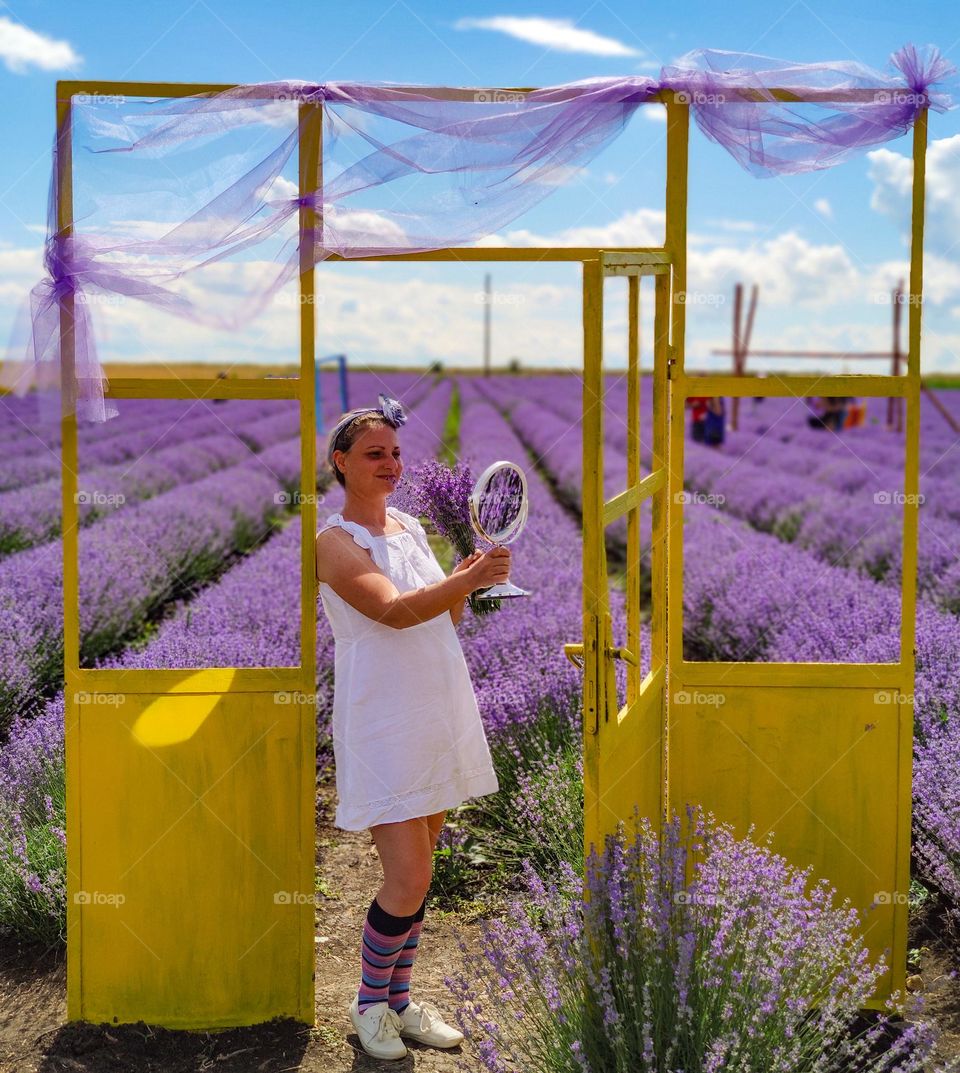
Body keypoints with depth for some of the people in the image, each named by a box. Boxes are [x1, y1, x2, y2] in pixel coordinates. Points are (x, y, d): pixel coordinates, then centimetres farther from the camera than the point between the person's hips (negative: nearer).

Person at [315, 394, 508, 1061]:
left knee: (419, 870, 12)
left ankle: (399, 1001, 26)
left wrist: (466, 584, -3)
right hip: (383, 724, -7)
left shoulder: (411, 528, 12)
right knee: (409, 878, -9)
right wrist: (468, 578, -38)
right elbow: (395, 611, -25)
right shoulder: (336, 542, -10)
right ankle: (369, 1005, 13)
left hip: (439, 716, 7)